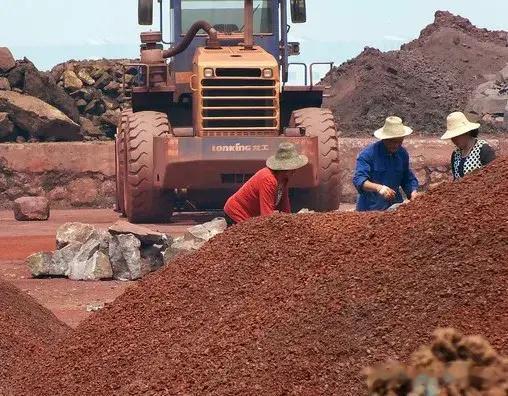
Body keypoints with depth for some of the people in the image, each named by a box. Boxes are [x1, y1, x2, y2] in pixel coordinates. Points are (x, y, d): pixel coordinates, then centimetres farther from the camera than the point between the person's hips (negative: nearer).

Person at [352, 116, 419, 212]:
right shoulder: (368, 154, -9)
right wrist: (378, 187, -35)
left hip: (395, 207, 4)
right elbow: (358, 179, -19)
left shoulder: (402, 154, 9)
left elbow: (408, 179, 20)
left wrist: (413, 192, -1)